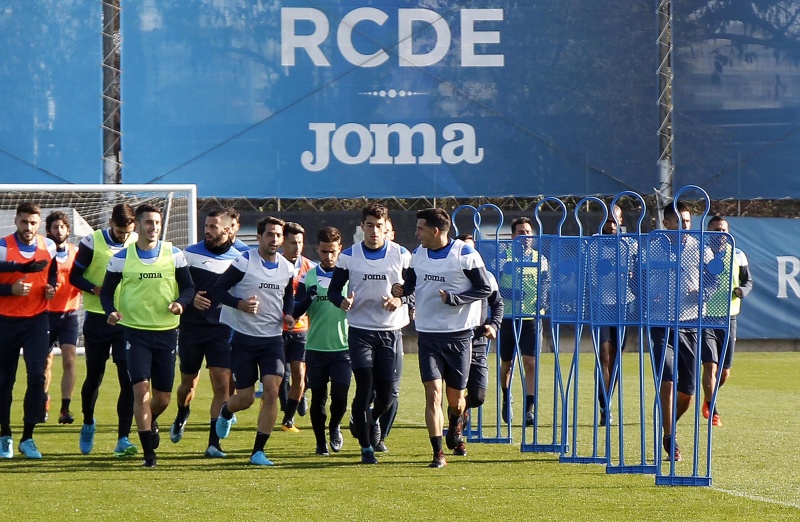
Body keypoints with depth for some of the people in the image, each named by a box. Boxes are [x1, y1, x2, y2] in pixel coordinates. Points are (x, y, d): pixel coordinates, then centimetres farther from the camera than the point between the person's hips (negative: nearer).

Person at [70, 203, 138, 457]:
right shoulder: (93, 242, -6)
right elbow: (75, 276, -2)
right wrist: (95, 289, -19)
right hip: (97, 319, -1)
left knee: (128, 379, -10)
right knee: (94, 376, 10)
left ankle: (123, 439, -8)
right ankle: (88, 423, 37)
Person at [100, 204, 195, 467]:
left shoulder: (174, 255, 2)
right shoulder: (121, 258, 0)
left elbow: (188, 287, 7)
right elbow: (107, 291, 6)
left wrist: (181, 303, -15)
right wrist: (111, 311, -15)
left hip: (167, 331, 2)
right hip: (135, 332, -2)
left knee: (162, 398, 7)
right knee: (141, 390, -14)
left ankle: (150, 422, 43)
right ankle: (149, 453, -8)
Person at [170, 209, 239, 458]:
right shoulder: (190, 253, 1)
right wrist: (190, 299, -15)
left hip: (221, 330, 0)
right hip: (191, 326, 0)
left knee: (222, 385, -11)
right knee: (188, 383, 13)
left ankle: (214, 442, -8)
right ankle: (181, 416, 46)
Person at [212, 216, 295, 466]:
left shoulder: (287, 268, 6)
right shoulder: (244, 262, -10)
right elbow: (218, 289, -8)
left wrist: (288, 314, 3)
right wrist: (240, 304, -24)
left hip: (273, 338, 4)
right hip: (243, 337, -3)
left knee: (272, 390, -13)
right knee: (245, 398, 0)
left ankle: (258, 451, -4)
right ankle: (225, 411, 40)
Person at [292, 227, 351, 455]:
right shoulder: (308, 278, 5)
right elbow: (295, 312, -1)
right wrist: (309, 297, -19)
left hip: (343, 348, -1)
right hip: (315, 348, 1)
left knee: (340, 394, -9)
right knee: (318, 397, 4)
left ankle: (334, 427, 21)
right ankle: (320, 442, 19)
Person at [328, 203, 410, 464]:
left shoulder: (401, 255, 1)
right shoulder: (349, 256, 0)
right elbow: (333, 290, 4)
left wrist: (400, 300, -15)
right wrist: (342, 301, -18)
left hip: (391, 331, 1)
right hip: (360, 331, -1)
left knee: (386, 391, 3)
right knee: (365, 388, -10)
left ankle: (372, 420, 38)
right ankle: (366, 447, -2)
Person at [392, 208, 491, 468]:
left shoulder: (465, 254, -9)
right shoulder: (418, 254, 6)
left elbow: (485, 289, -6)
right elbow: (411, 282, 19)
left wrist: (453, 298, -19)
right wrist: (402, 289, -5)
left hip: (458, 334, -3)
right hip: (428, 334, 3)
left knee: (455, 398, 7)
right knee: (433, 393, -10)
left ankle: (455, 427, 43)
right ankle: (438, 453, -7)